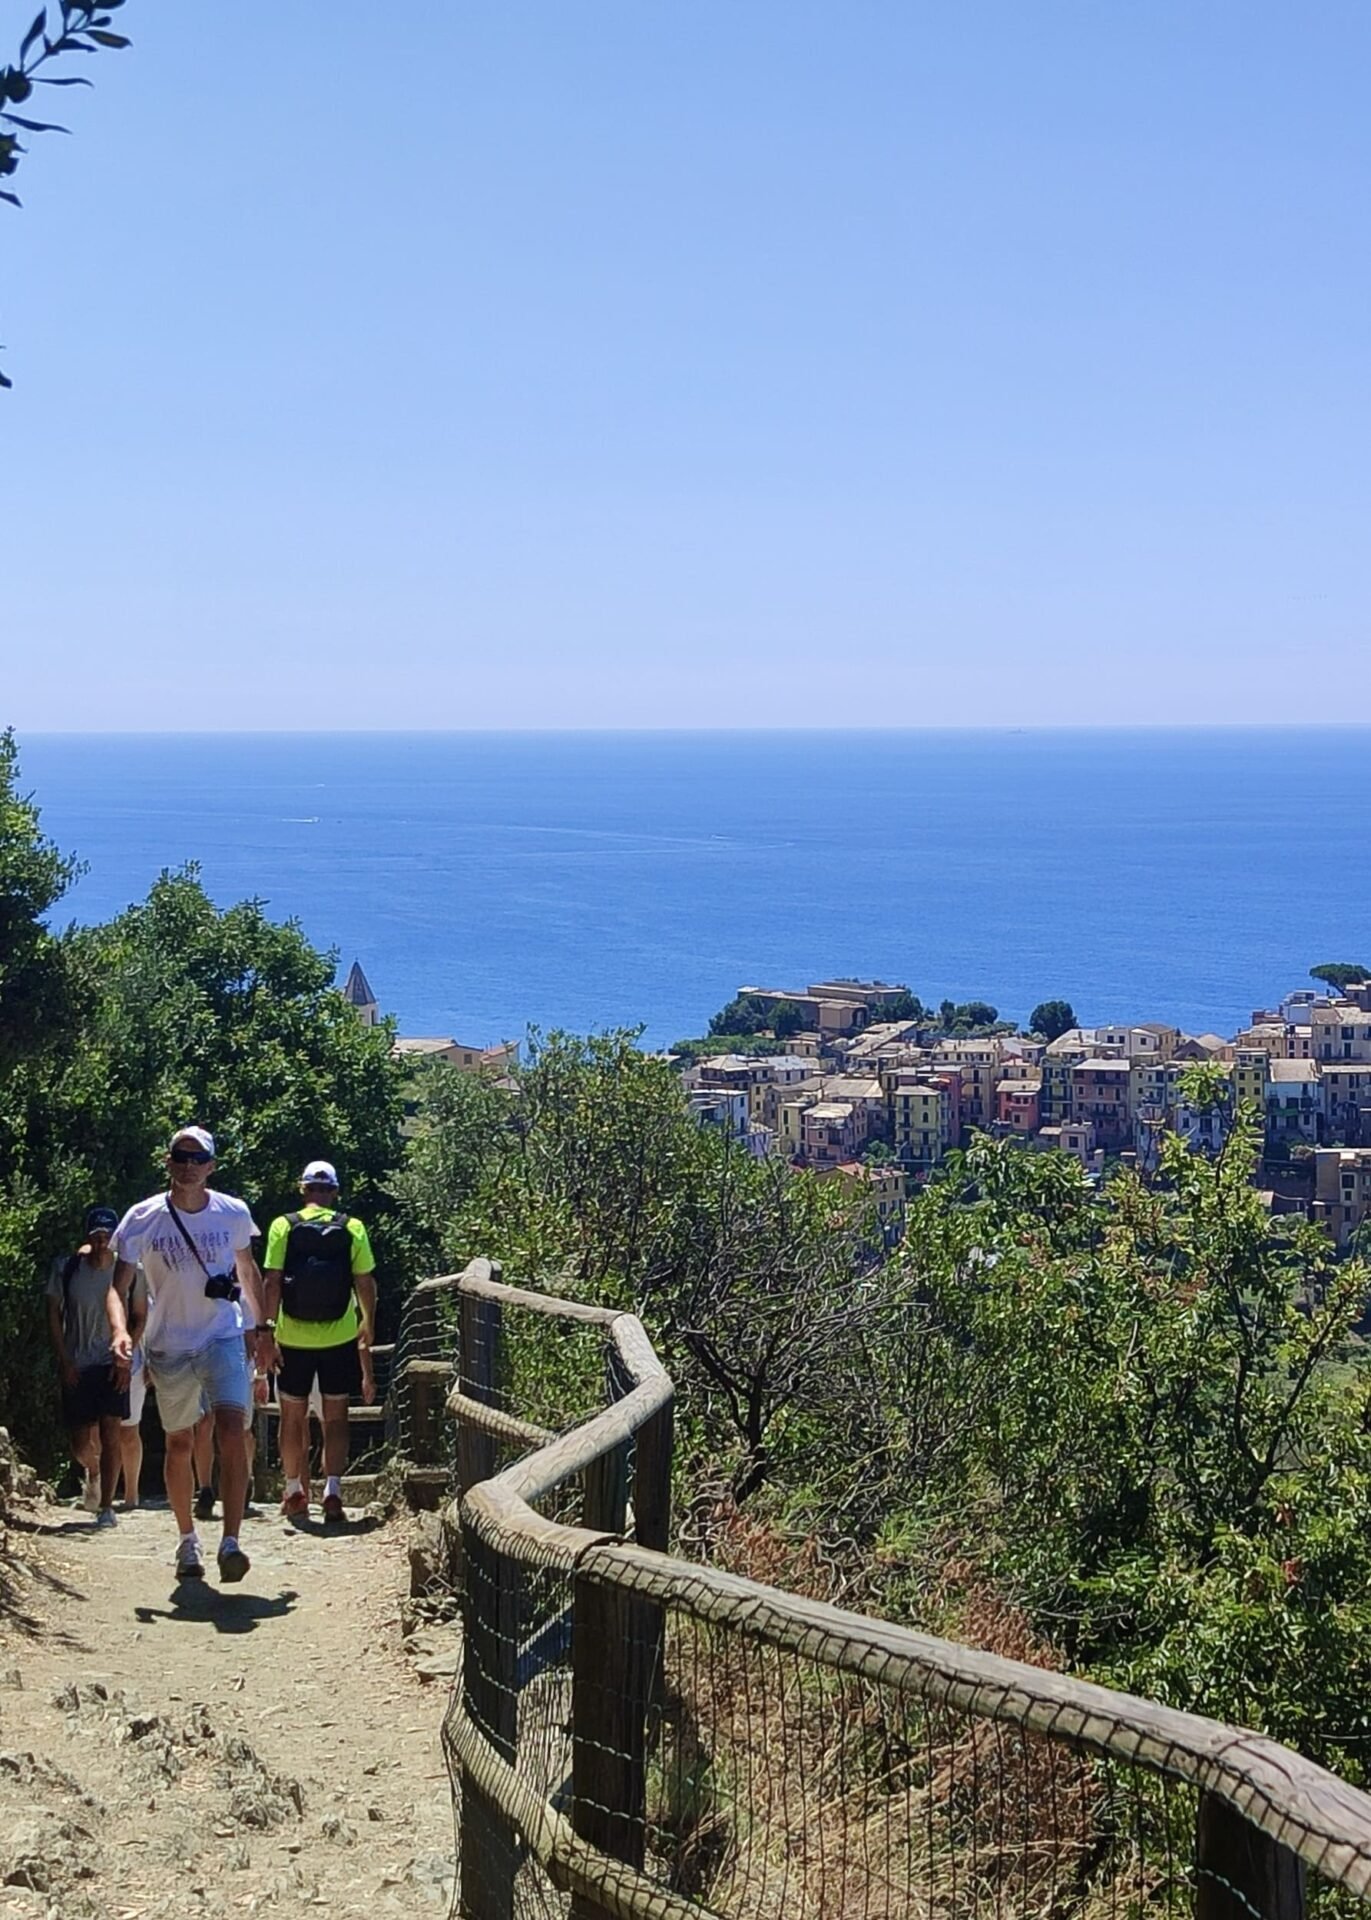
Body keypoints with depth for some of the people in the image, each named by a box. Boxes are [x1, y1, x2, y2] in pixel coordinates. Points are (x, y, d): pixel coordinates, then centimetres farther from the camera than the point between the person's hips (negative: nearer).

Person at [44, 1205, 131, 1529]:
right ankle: (93, 1473, 37)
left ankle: (106, 1507, -2)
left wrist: (126, 1356, -5)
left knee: (110, 1435, -9)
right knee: (81, 1445, 2)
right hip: (76, 1367, 0)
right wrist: (64, 1360, -5)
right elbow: (53, 1315, 1)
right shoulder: (66, 1269, -5)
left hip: (113, 1365, 0)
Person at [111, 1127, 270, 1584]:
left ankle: (230, 1544, -19)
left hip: (225, 1338, 0)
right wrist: (121, 1330, -23)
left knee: (232, 1432, -17)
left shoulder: (234, 1214, -3)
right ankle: (187, 1541, 29)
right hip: (169, 1347, 1)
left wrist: (257, 1328, 14)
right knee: (178, 1444, 11)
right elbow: (120, 1282, -6)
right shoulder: (143, 1218, -8)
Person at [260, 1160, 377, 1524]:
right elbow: (365, 1283, 0)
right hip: (340, 1338, 0)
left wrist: (268, 1331, -4)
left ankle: (295, 1492, 19)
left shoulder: (283, 1227, -4)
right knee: (336, 1418, 7)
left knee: (293, 1417, 13)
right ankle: (333, 1490, -4)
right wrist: (368, 1326, 16)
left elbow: (272, 1282, -8)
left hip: (293, 1338, 0)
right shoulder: (352, 1228, -3)